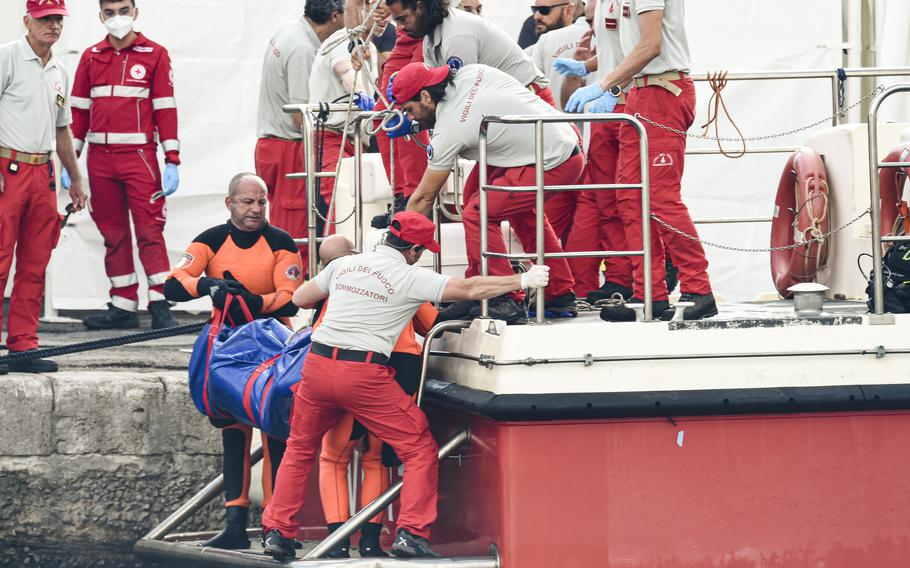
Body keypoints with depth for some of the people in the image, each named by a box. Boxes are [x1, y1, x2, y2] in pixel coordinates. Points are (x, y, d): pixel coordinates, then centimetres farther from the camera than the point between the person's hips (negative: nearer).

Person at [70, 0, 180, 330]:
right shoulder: (91, 57, 12)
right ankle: (123, 306, 11)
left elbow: (165, 110, 0)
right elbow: (79, 111, 14)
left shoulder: (154, 55, 2)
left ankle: (160, 305, -10)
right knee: (113, 234, 7)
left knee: (149, 229, -9)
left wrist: (172, 161, -6)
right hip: (100, 159, 4)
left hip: (139, 155, -4)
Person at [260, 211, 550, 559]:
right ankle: (411, 533, -1)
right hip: (364, 374, -5)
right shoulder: (410, 277, -2)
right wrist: (523, 281, 6)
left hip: (317, 365, 5)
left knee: (300, 448, 23)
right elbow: (468, 289, -3)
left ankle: (277, 532, 19)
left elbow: (300, 299, 21)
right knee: (420, 449, 8)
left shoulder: (344, 264, 12)